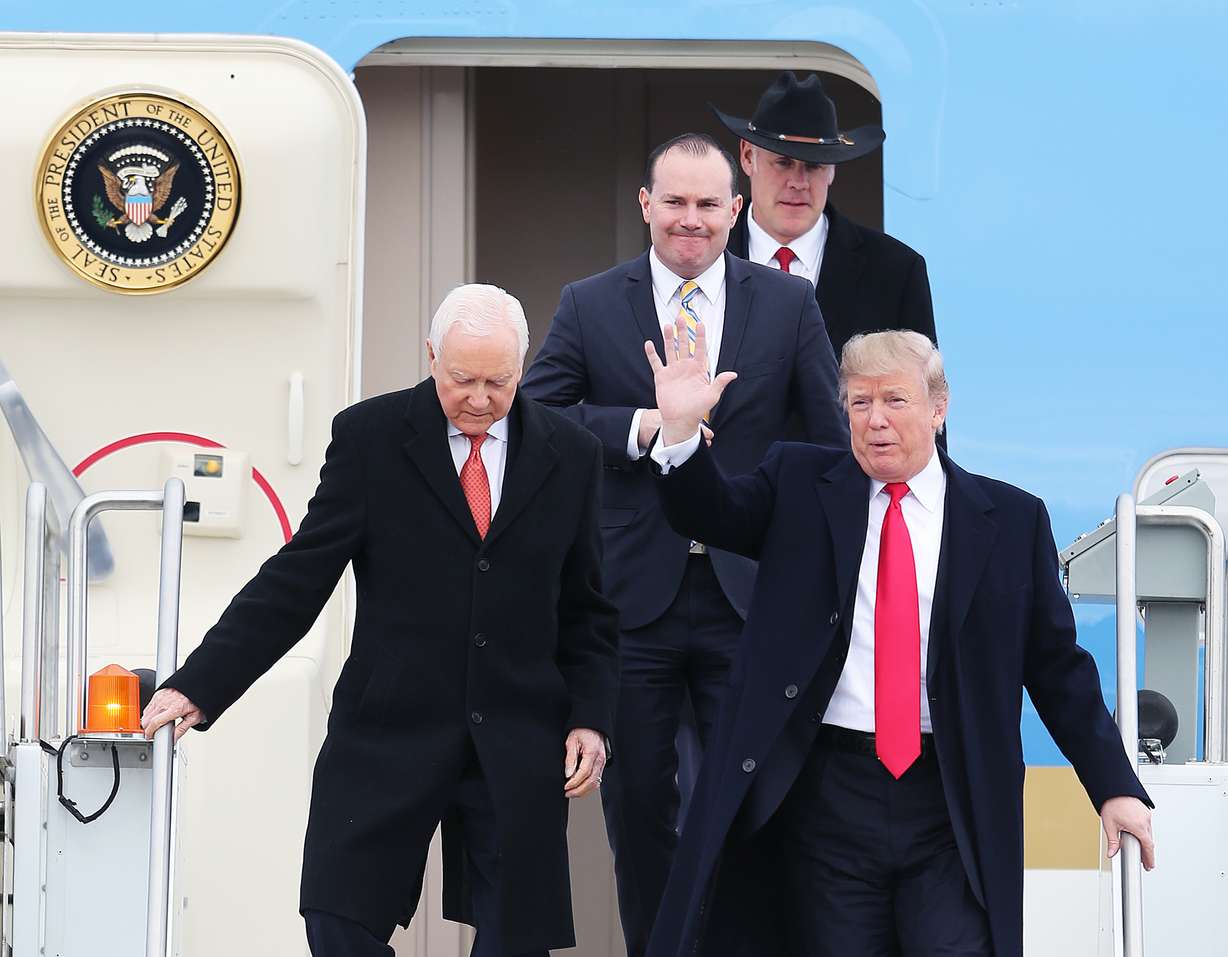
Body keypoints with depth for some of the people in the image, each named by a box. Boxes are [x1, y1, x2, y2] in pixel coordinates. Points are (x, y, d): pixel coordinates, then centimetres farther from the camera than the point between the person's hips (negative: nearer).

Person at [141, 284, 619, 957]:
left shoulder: (570, 454, 6)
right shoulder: (371, 437, 0)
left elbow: (587, 611, 13)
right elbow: (296, 580, -1)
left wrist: (590, 718, 1)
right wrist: (199, 687, -8)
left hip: (518, 747, 1)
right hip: (389, 736, -1)